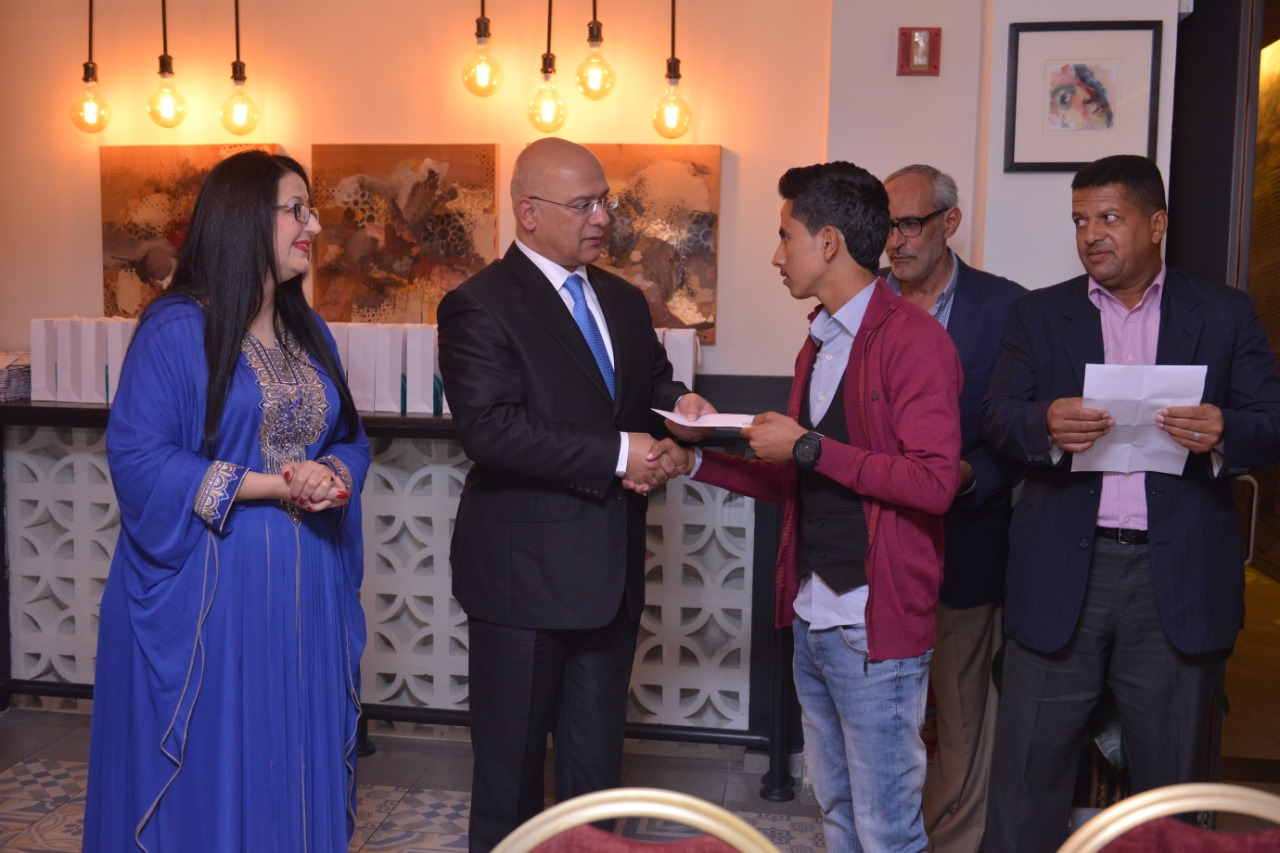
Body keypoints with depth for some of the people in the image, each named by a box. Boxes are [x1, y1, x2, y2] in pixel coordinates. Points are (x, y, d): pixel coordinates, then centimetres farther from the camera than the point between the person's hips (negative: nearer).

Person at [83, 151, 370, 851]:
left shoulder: (310, 334, 11)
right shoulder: (176, 329, -8)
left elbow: (350, 441, 13)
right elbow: (138, 460, -13)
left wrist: (332, 475, -10)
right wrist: (268, 485, -17)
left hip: (307, 593, 6)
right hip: (210, 589, -5)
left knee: (296, 764, 12)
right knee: (208, 772, 5)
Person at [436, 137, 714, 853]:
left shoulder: (624, 301, 11)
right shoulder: (480, 306, -13)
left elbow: (651, 386, 21)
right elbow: (490, 428, -24)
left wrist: (679, 404, -3)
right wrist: (615, 455, -26)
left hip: (611, 570, 7)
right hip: (524, 572, -6)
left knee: (598, 755, 20)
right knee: (512, 764, 11)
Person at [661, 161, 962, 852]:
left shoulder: (911, 338, -13)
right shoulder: (820, 342, 15)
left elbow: (934, 481, -22)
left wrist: (808, 446, -18)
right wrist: (698, 462, 13)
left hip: (874, 626, -8)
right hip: (812, 620, 9)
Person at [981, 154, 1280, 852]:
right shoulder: (1039, 315, 9)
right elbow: (997, 420, -1)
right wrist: (1047, 425, -23)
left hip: (1179, 577, 0)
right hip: (1062, 573, 0)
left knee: (1171, 772, 13)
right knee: (1029, 762, 4)